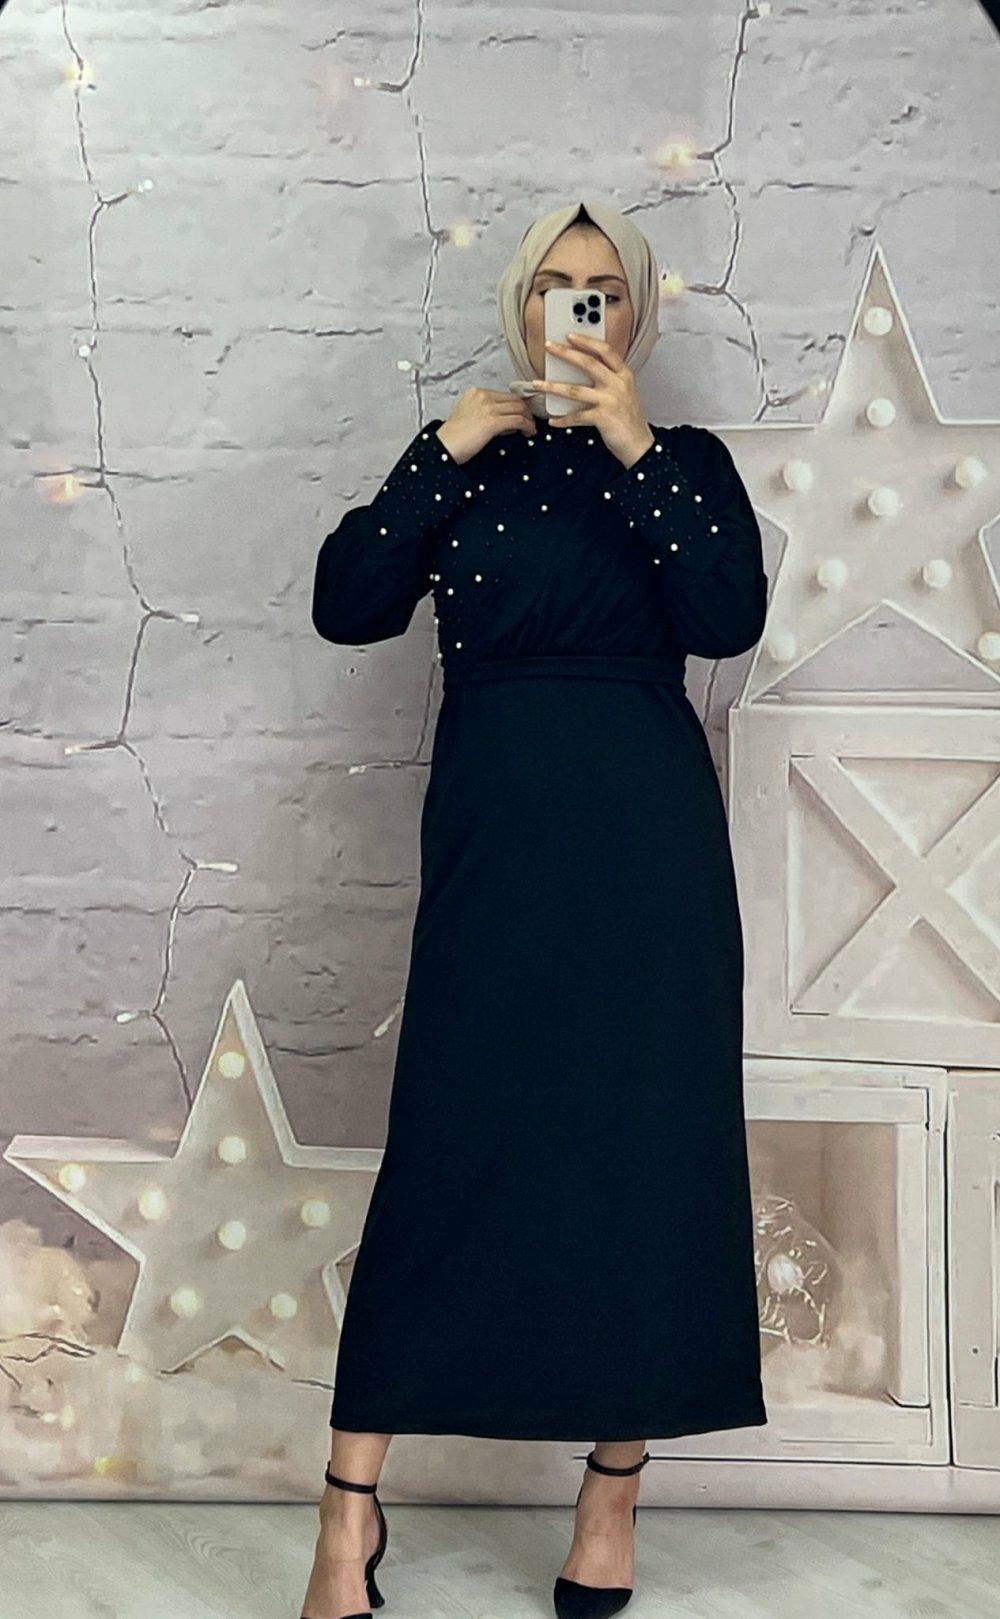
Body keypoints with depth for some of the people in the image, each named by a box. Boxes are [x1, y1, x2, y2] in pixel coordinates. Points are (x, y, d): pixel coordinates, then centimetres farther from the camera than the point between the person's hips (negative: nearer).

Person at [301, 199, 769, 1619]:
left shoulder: (687, 459, 12)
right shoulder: (459, 455, 13)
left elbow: (730, 617, -7)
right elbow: (347, 607, -1)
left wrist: (635, 448, -12)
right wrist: (442, 454, -7)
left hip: (649, 825, 1)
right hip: (496, 821, 0)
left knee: (646, 1135, 0)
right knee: (450, 1134, -4)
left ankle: (615, 1486, 14)